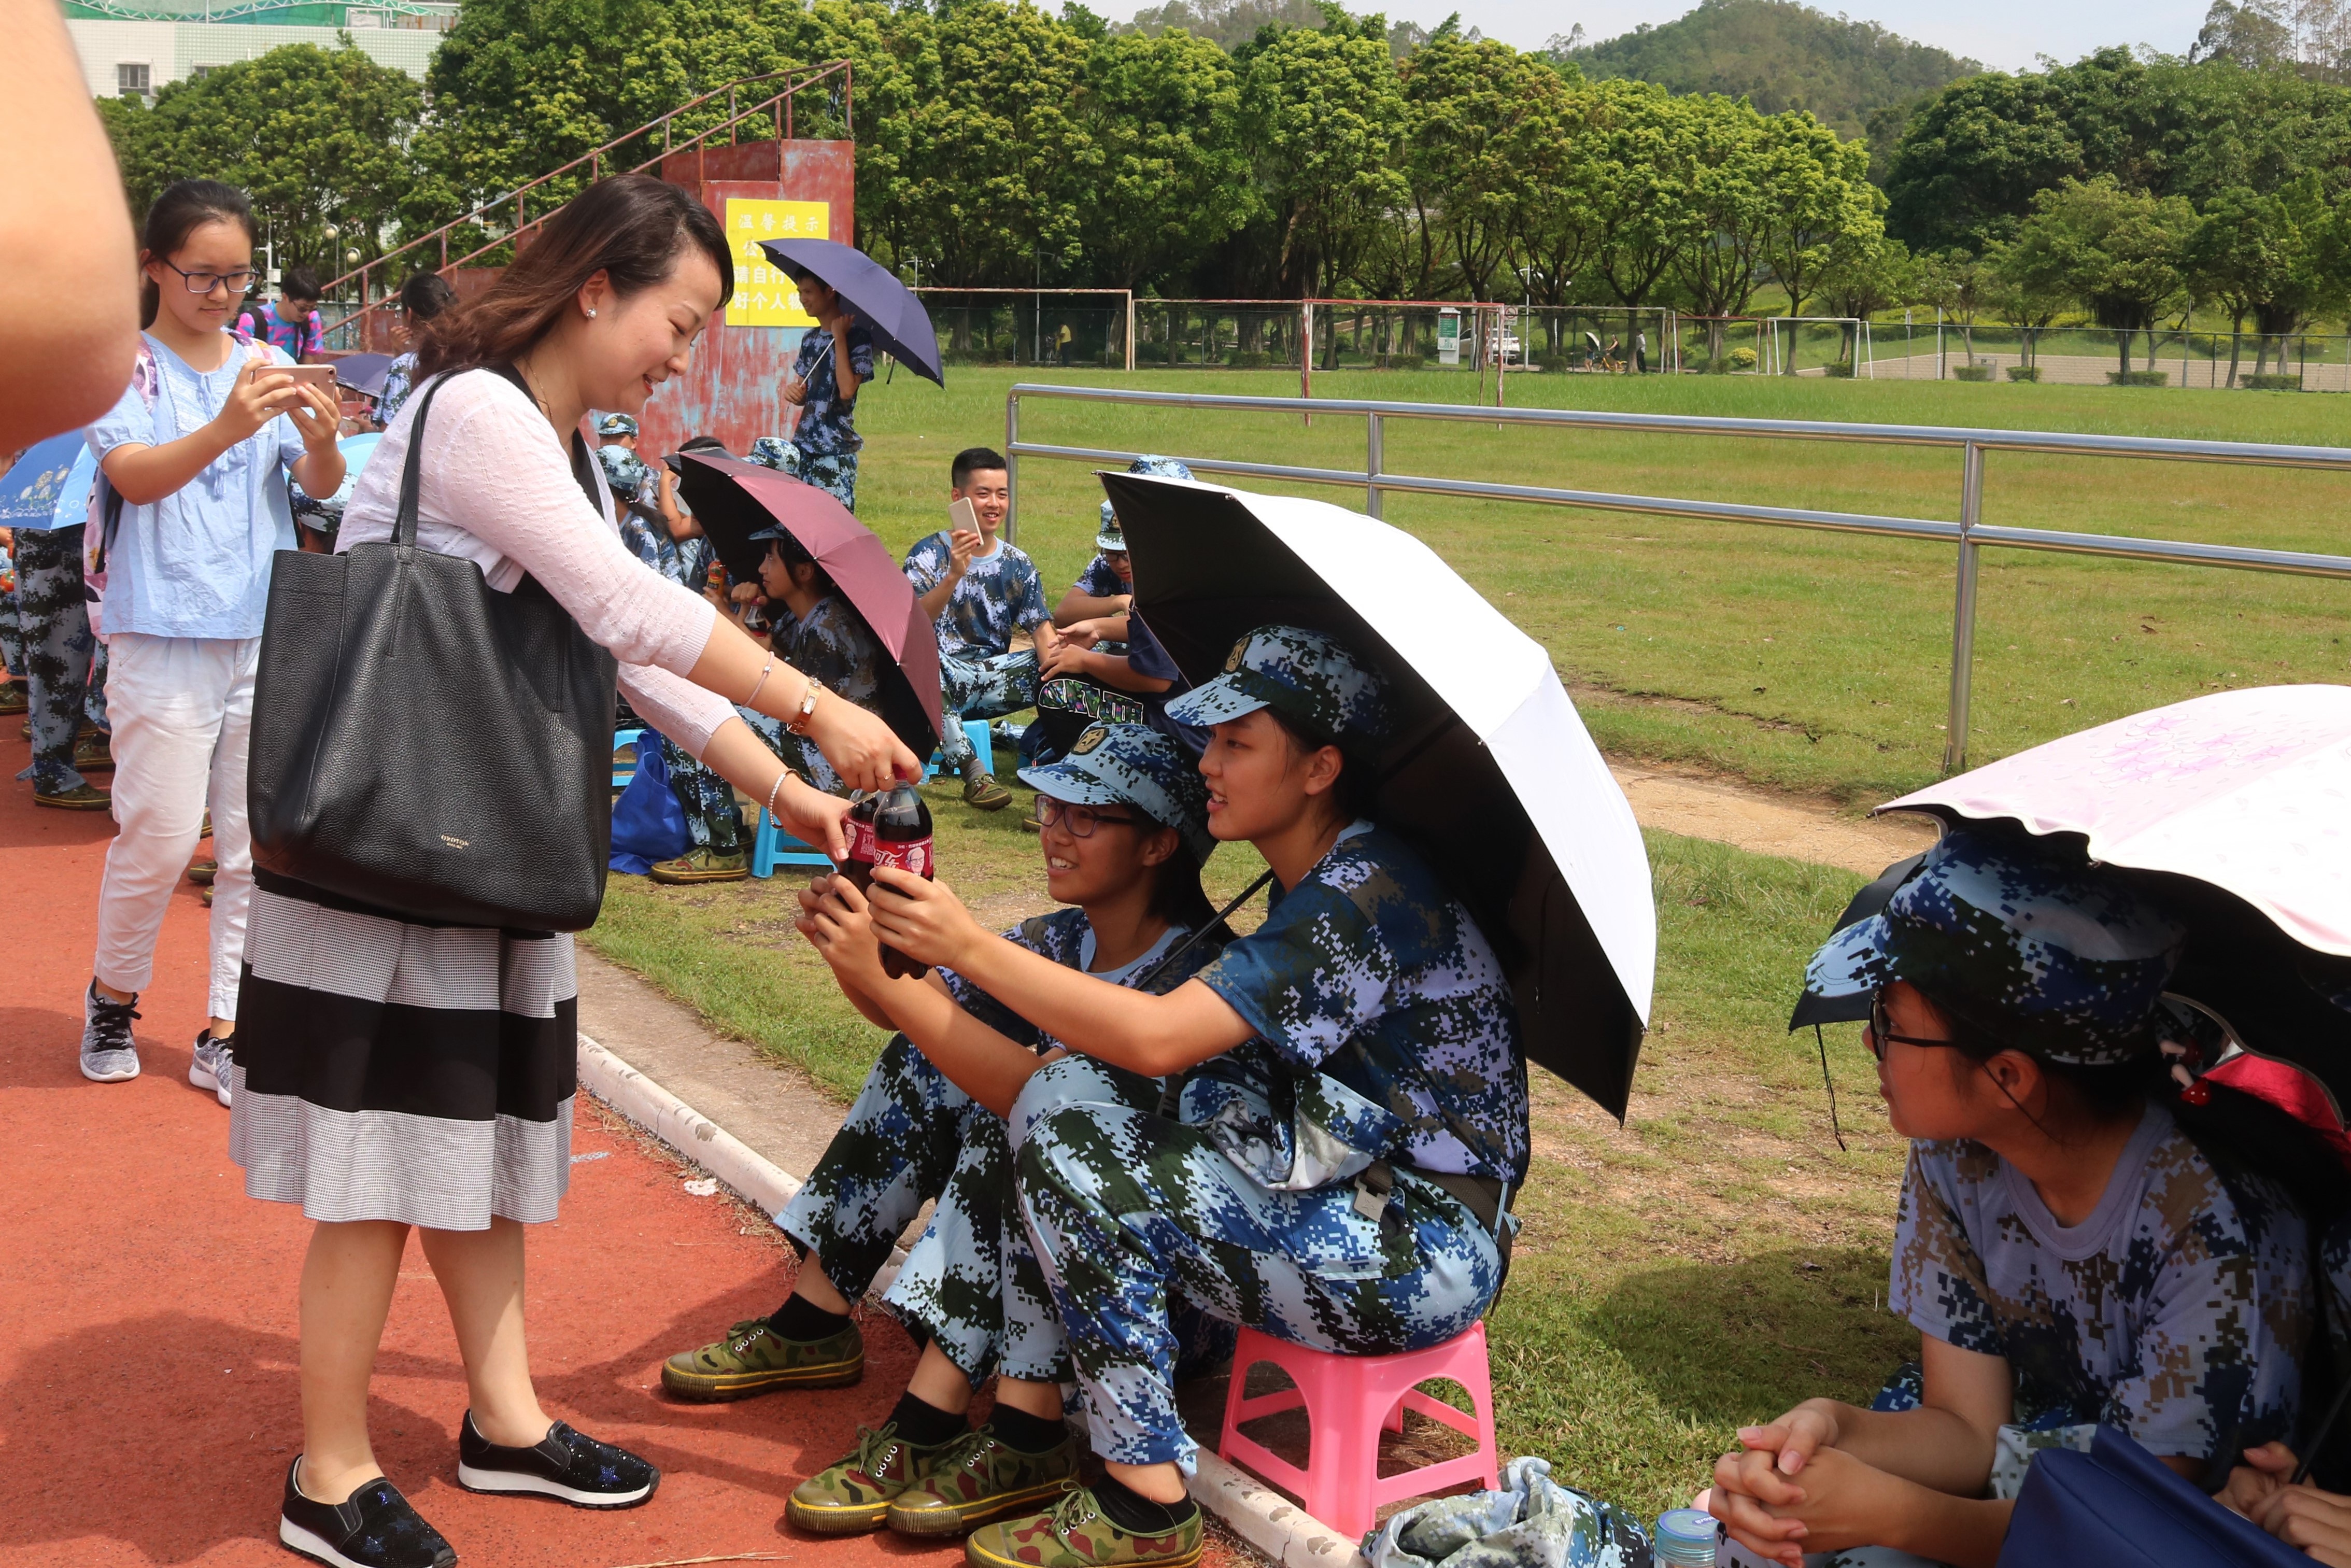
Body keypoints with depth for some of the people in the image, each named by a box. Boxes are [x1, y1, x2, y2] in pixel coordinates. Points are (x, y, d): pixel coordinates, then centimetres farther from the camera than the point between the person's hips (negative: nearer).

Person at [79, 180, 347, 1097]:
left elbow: (322, 486, -1)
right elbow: (135, 476, -18)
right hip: (165, 633, -4)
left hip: (268, 633, 4)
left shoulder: (266, 367, 8)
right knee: (161, 837, -2)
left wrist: (322, 437, -24)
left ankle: (227, 1034, 14)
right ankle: (113, 994, 24)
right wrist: (226, 428, -36)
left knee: (260, 841, 4)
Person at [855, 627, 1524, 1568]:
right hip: (1355, 1199, 9)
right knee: (1059, 1094, -1)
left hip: (1425, 1258, -9)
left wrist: (969, 948, -22)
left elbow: (1158, 1039, -27)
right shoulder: (1312, 887, 10)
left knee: (1064, 1133, -18)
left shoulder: (1368, 897, -20)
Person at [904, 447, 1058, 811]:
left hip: (990, 681, 3)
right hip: (940, 681, -3)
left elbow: (1041, 628, -3)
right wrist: (954, 576, -35)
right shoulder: (929, 553, -4)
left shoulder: (1017, 563, 8)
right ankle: (972, 771, -37)